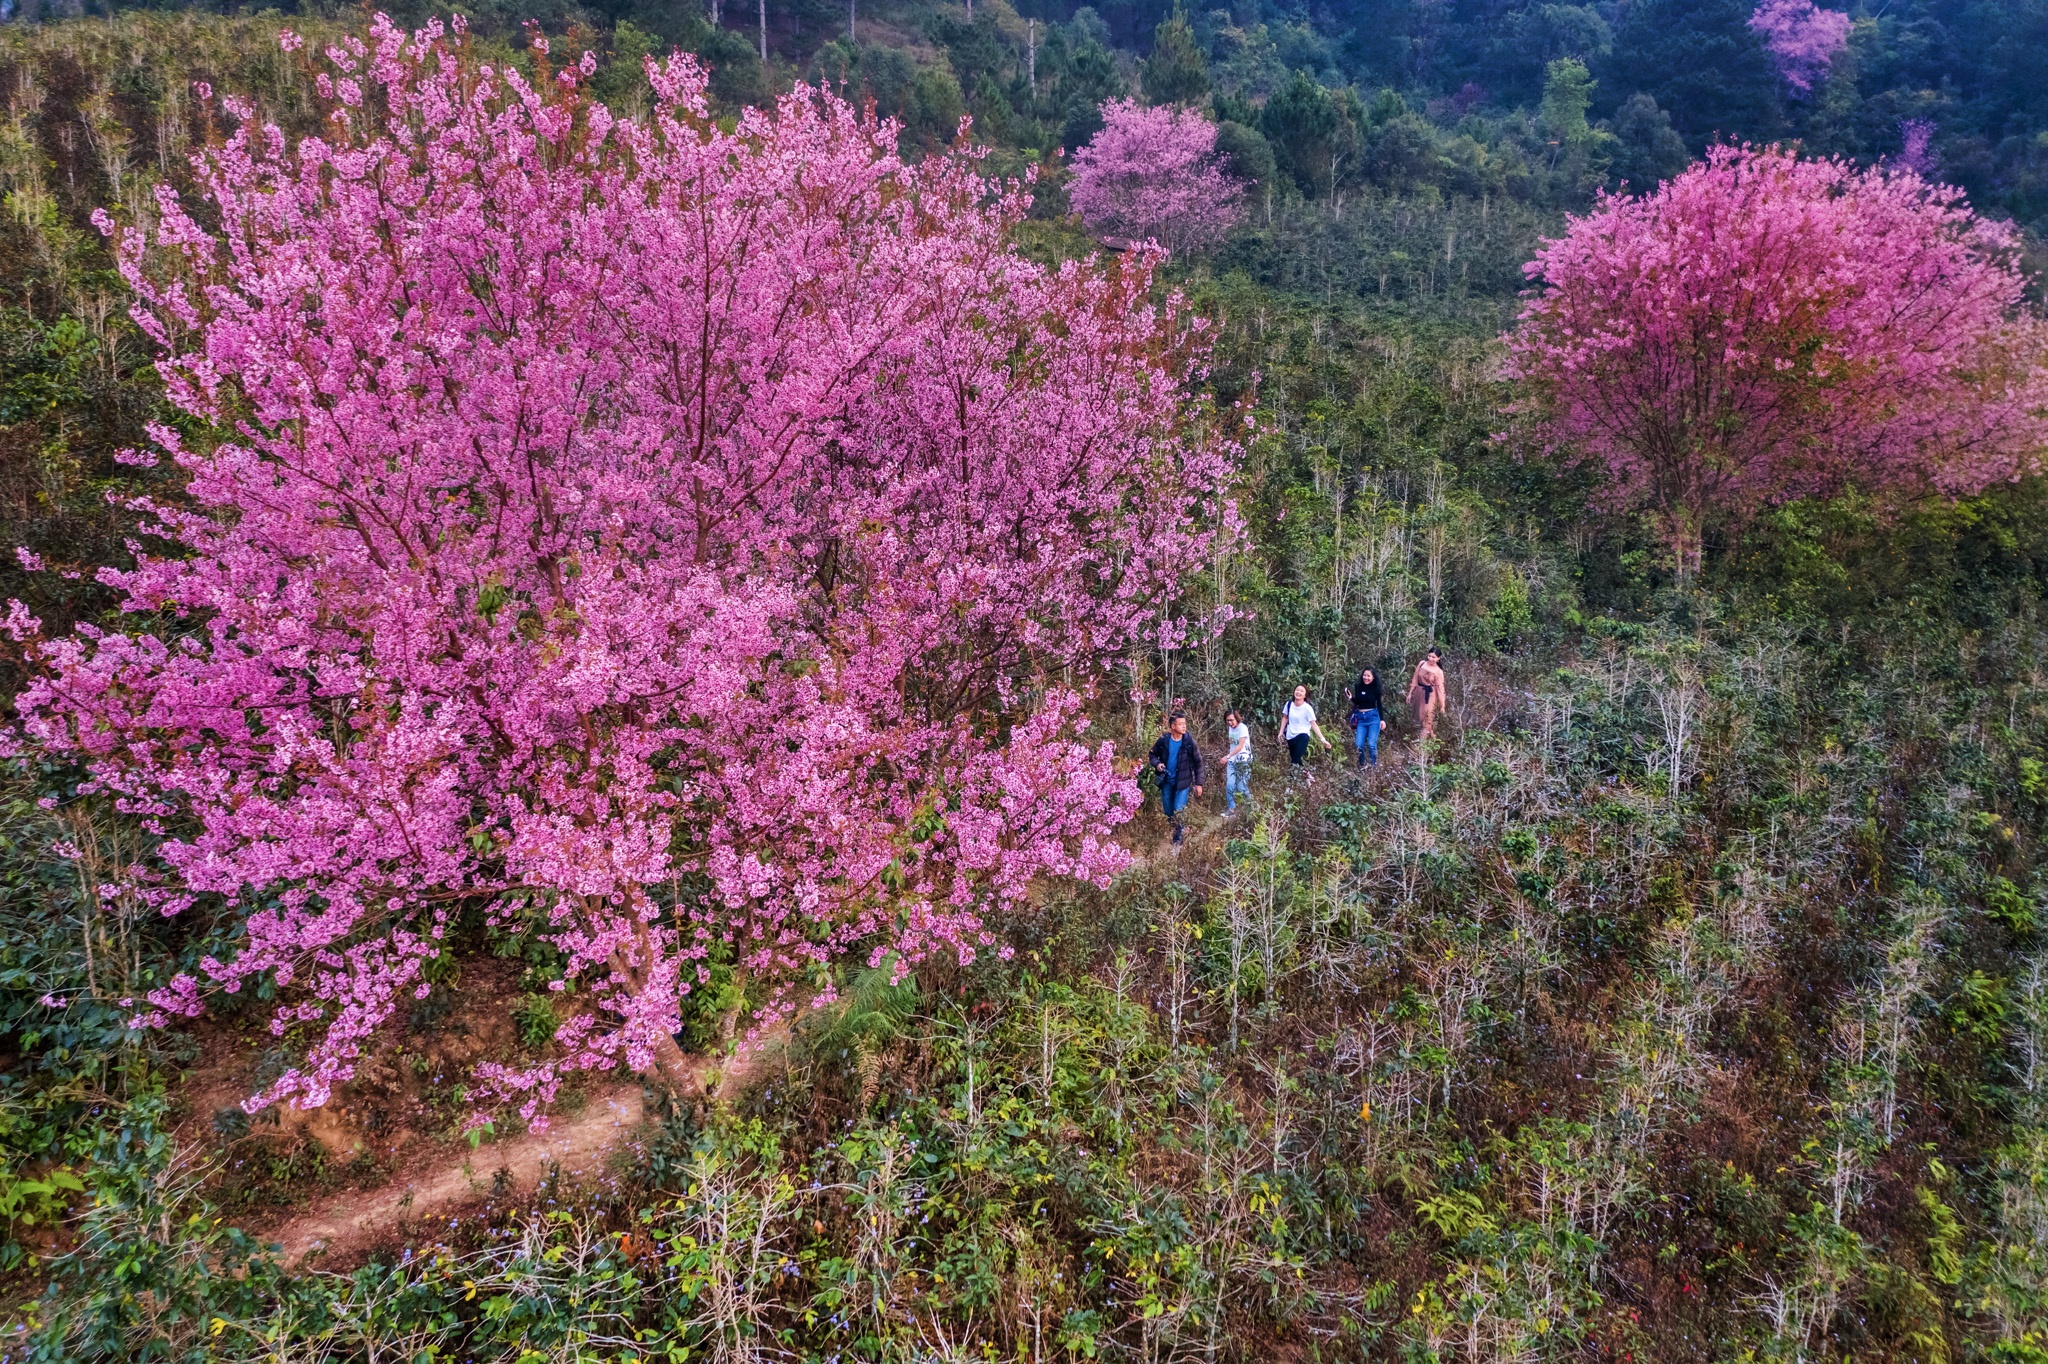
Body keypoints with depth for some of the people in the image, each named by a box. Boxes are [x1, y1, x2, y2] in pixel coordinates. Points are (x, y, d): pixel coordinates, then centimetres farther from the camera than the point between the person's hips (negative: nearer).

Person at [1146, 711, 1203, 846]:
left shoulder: (1189, 740, -13)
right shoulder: (1163, 740, -11)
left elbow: (1197, 762, -5)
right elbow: (1153, 755, 4)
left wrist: (1199, 783, -5)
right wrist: (1157, 764, -18)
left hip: (1183, 781, -2)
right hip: (1166, 781, 2)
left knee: (1179, 811, -9)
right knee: (1168, 812, 11)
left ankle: (1179, 839, 10)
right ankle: (1172, 833, 35)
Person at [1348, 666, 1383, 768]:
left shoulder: (1375, 688, -3)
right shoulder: (1358, 686, -2)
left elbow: (1379, 704, 5)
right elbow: (1356, 701, 6)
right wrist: (1351, 697, -15)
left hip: (1373, 717, -2)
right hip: (1360, 717, 2)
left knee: (1371, 744, -8)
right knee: (1358, 744, -4)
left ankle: (1374, 765, 8)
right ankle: (1362, 765, 17)